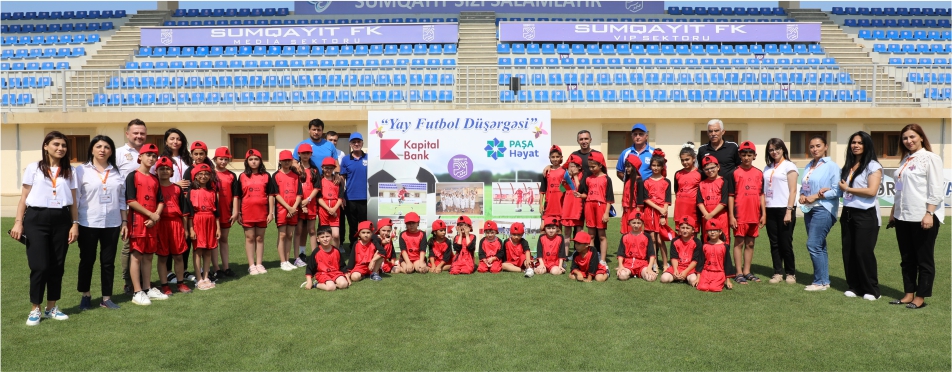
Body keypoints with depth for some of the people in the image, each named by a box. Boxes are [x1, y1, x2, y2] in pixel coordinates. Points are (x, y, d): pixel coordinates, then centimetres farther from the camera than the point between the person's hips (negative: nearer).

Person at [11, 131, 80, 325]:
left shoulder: (69, 171, 10)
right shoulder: (33, 168, 4)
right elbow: (24, 198, 4)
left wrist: (75, 224, 3)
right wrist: (18, 222, -3)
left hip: (61, 220, 3)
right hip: (36, 219, -2)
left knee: (57, 266, 6)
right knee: (39, 266, -5)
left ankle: (52, 308, 19)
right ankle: (35, 310, 8)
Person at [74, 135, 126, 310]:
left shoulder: (116, 172, 9)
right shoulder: (81, 170, -1)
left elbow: (122, 199, 10)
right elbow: (75, 198, -3)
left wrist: (124, 222, 6)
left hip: (112, 224, 3)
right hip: (88, 224, -2)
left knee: (108, 261, 7)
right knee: (87, 260, 9)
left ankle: (106, 298, 16)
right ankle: (85, 295, 26)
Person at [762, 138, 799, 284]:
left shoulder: (789, 166, -2)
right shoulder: (767, 168, 14)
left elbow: (793, 190, -7)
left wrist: (789, 211, -14)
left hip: (784, 209, -5)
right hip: (770, 210, 5)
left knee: (785, 243, -1)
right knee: (774, 243, 6)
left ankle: (791, 273, 11)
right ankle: (778, 272, 12)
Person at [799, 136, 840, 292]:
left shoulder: (831, 166, -8)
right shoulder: (808, 166, 14)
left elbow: (836, 190, -14)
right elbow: (803, 186, 19)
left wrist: (815, 196, -15)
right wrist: (802, 195, -1)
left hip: (823, 210, -8)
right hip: (809, 210, 8)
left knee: (813, 245, -11)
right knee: (819, 246, 11)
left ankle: (820, 281, -1)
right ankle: (824, 280, 18)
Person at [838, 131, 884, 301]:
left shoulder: (873, 166, -5)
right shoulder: (847, 166, 14)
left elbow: (872, 191, -16)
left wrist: (847, 188, -8)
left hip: (866, 215, -6)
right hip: (848, 214, 6)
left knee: (864, 252, -4)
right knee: (848, 252, 6)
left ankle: (871, 290, 7)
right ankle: (854, 287, 15)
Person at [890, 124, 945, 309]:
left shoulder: (930, 158, -6)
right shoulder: (905, 160, 16)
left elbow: (935, 190, -12)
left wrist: (929, 213, -18)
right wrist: (893, 211, 17)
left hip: (923, 217, -7)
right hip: (903, 217, 8)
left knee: (924, 259, 2)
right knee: (907, 259, 11)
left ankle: (920, 297, 8)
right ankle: (908, 294, 18)